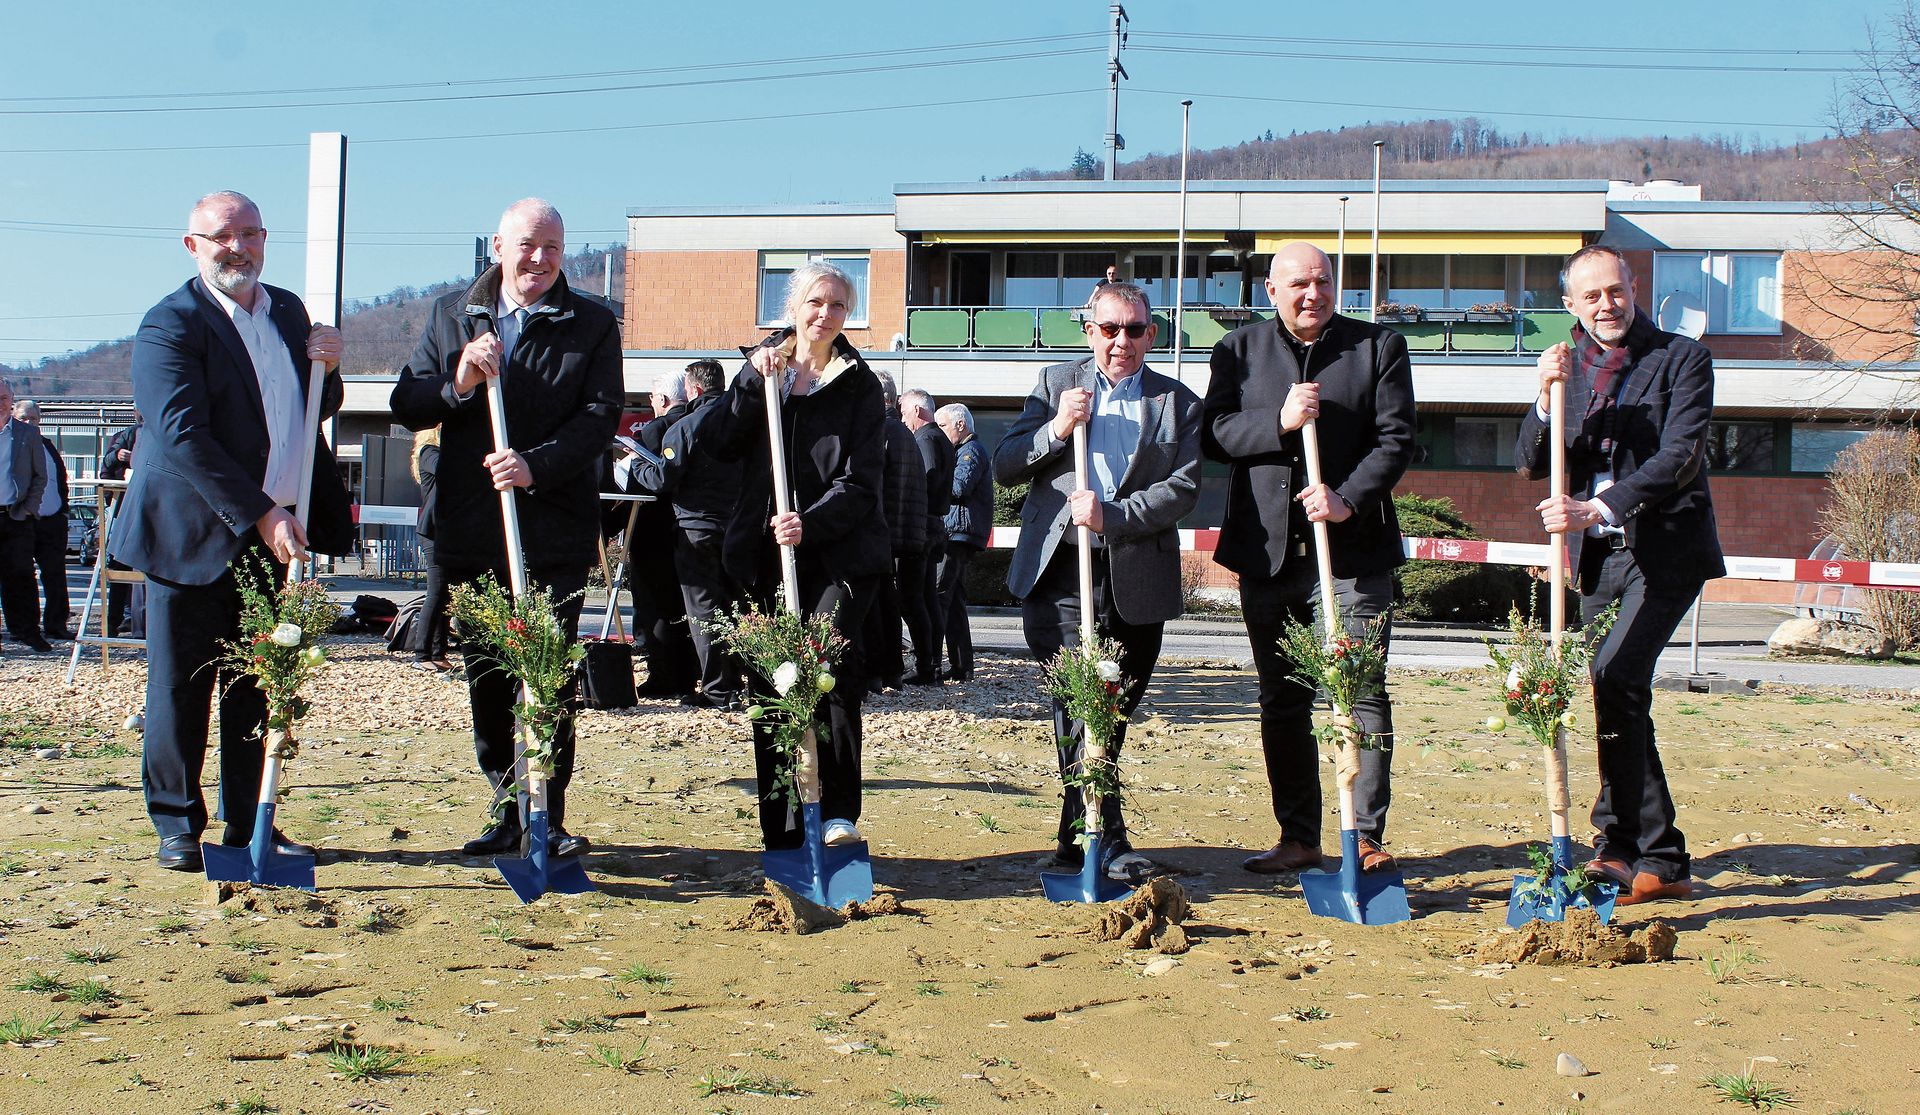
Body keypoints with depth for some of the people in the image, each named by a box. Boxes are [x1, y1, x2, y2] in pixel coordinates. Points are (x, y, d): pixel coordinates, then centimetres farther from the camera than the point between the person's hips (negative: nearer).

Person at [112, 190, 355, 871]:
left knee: (257, 688, 11)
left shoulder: (288, 311, 12)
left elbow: (315, 413, 20)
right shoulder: (169, 325, -10)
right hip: (194, 537, -6)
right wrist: (259, 514, -24)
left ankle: (250, 824, 20)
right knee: (181, 689, 2)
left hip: (272, 537, 6)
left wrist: (327, 368, -3)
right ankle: (178, 826, 14)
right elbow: (184, 435, -19)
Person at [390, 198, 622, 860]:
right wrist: (458, 384, -12)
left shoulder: (592, 324, 4)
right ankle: (506, 811, 18)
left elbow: (601, 415, -6)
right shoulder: (451, 316, 12)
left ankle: (550, 816, 7)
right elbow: (406, 406, 8)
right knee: (485, 681, 8)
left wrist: (535, 464, -20)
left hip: (555, 534, -3)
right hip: (469, 532, 3)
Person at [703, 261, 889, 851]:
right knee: (768, 687, 2)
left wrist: (811, 522, -22)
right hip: (767, 556, 3)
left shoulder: (859, 385, 3)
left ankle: (837, 813, -14)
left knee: (831, 670, -21)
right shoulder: (762, 368, 13)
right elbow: (721, 442, 2)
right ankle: (783, 835, 10)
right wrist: (754, 382, -10)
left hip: (838, 554, -3)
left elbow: (859, 483, -6)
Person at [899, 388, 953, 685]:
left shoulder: (925, 439, -11)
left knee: (911, 598, -9)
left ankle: (925, 668, -11)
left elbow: (927, 482, -23)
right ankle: (934, 666, 13)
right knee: (930, 598, 11)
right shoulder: (942, 439, 19)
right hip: (936, 524, 10)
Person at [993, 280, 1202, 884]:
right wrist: (1055, 430, -9)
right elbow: (1004, 466, 8)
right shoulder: (1055, 384, 12)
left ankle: (1077, 836, 23)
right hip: (1059, 570, -1)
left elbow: (1184, 488, -3)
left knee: (1114, 711, 8)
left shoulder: (1178, 402, 10)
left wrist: (1112, 515, -15)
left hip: (1138, 579, 1)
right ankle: (1106, 839, -14)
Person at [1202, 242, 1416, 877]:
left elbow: (1396, 438, -1)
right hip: (1267, 553, 2)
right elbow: (1215, 433, 1)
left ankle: (1366, 835, 1)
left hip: (1353, 549, -2)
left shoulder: (1379, 346, 5)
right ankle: (1298, 837, 17)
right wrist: (1279, 421, -16)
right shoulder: (1238, 350, 10)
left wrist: (1348, 498, -16)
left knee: (1362, 693, -6)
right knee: (1282, 702, 8)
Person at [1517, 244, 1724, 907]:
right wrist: (1547, 398, -16)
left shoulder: (1682, 359, -6)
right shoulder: (1569, 365, 9)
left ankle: (1623, 845, -15)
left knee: (1614, 677, -22)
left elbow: (1679, 457, -18)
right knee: (1620, 700, 10)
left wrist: (1598, 508, -29)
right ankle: (1659, 859, 22)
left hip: (1665, 548, -6)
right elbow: (1530, 465, 2)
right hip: (1598, 555, 6)